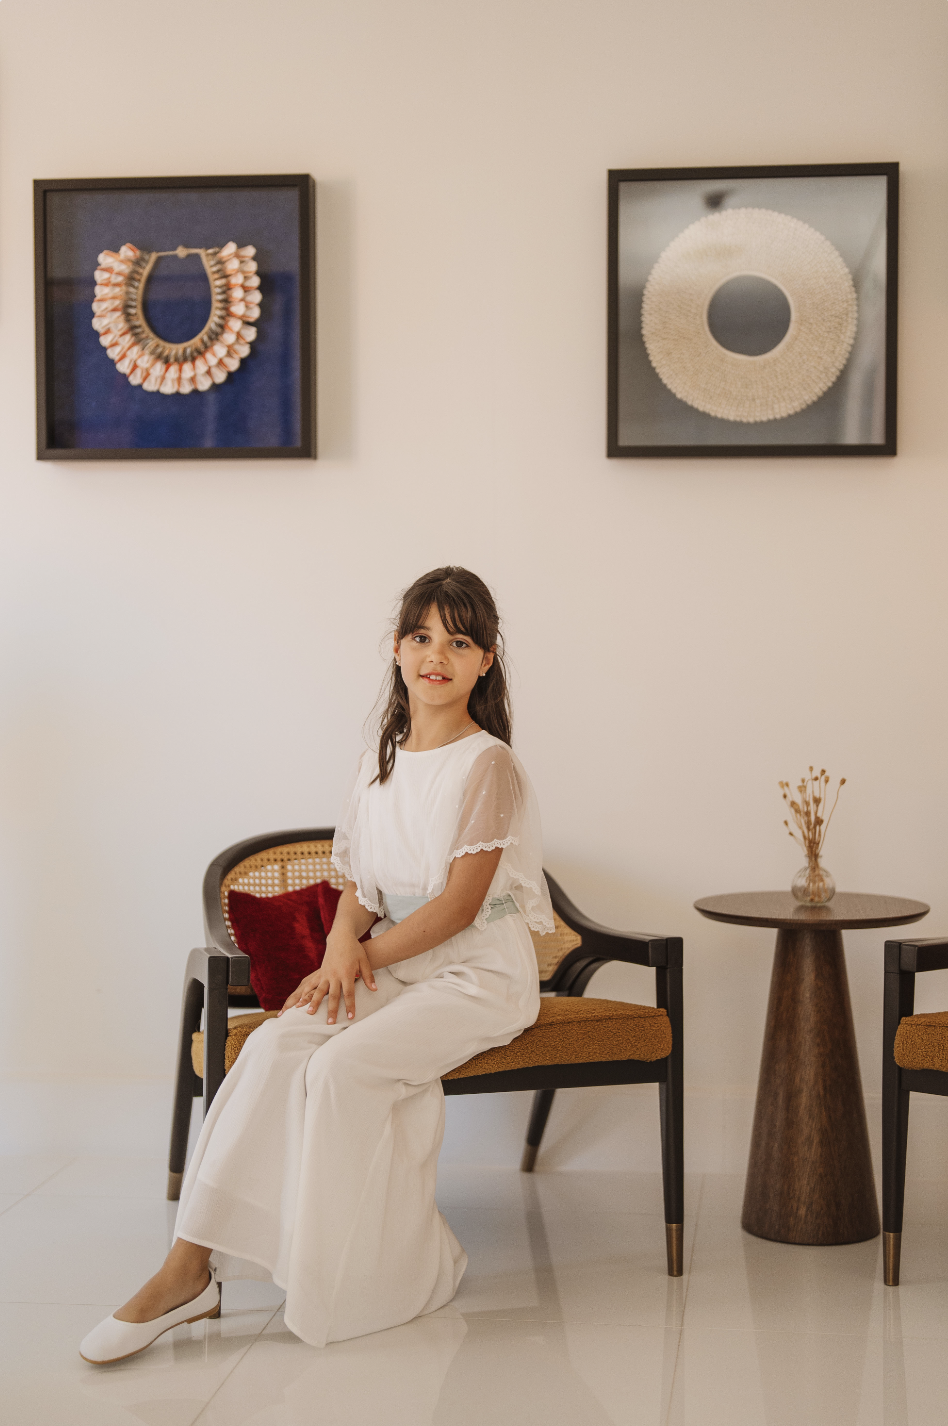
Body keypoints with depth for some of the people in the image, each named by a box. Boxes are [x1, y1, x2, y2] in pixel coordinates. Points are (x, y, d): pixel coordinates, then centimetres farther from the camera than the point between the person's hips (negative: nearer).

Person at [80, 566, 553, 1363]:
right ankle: (190, 1266, -21)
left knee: (342, 1067, -28)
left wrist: (368, 955, -11)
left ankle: (396, 1274, -11)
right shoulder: (379, 766, 13)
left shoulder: (488, 766, -8)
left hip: (480, 976, -6)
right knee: (277, 1044, -20)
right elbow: (359, 888, 12)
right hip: (395, 970, 6)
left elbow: (459, 903, -14)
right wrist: (343, 944, -9)